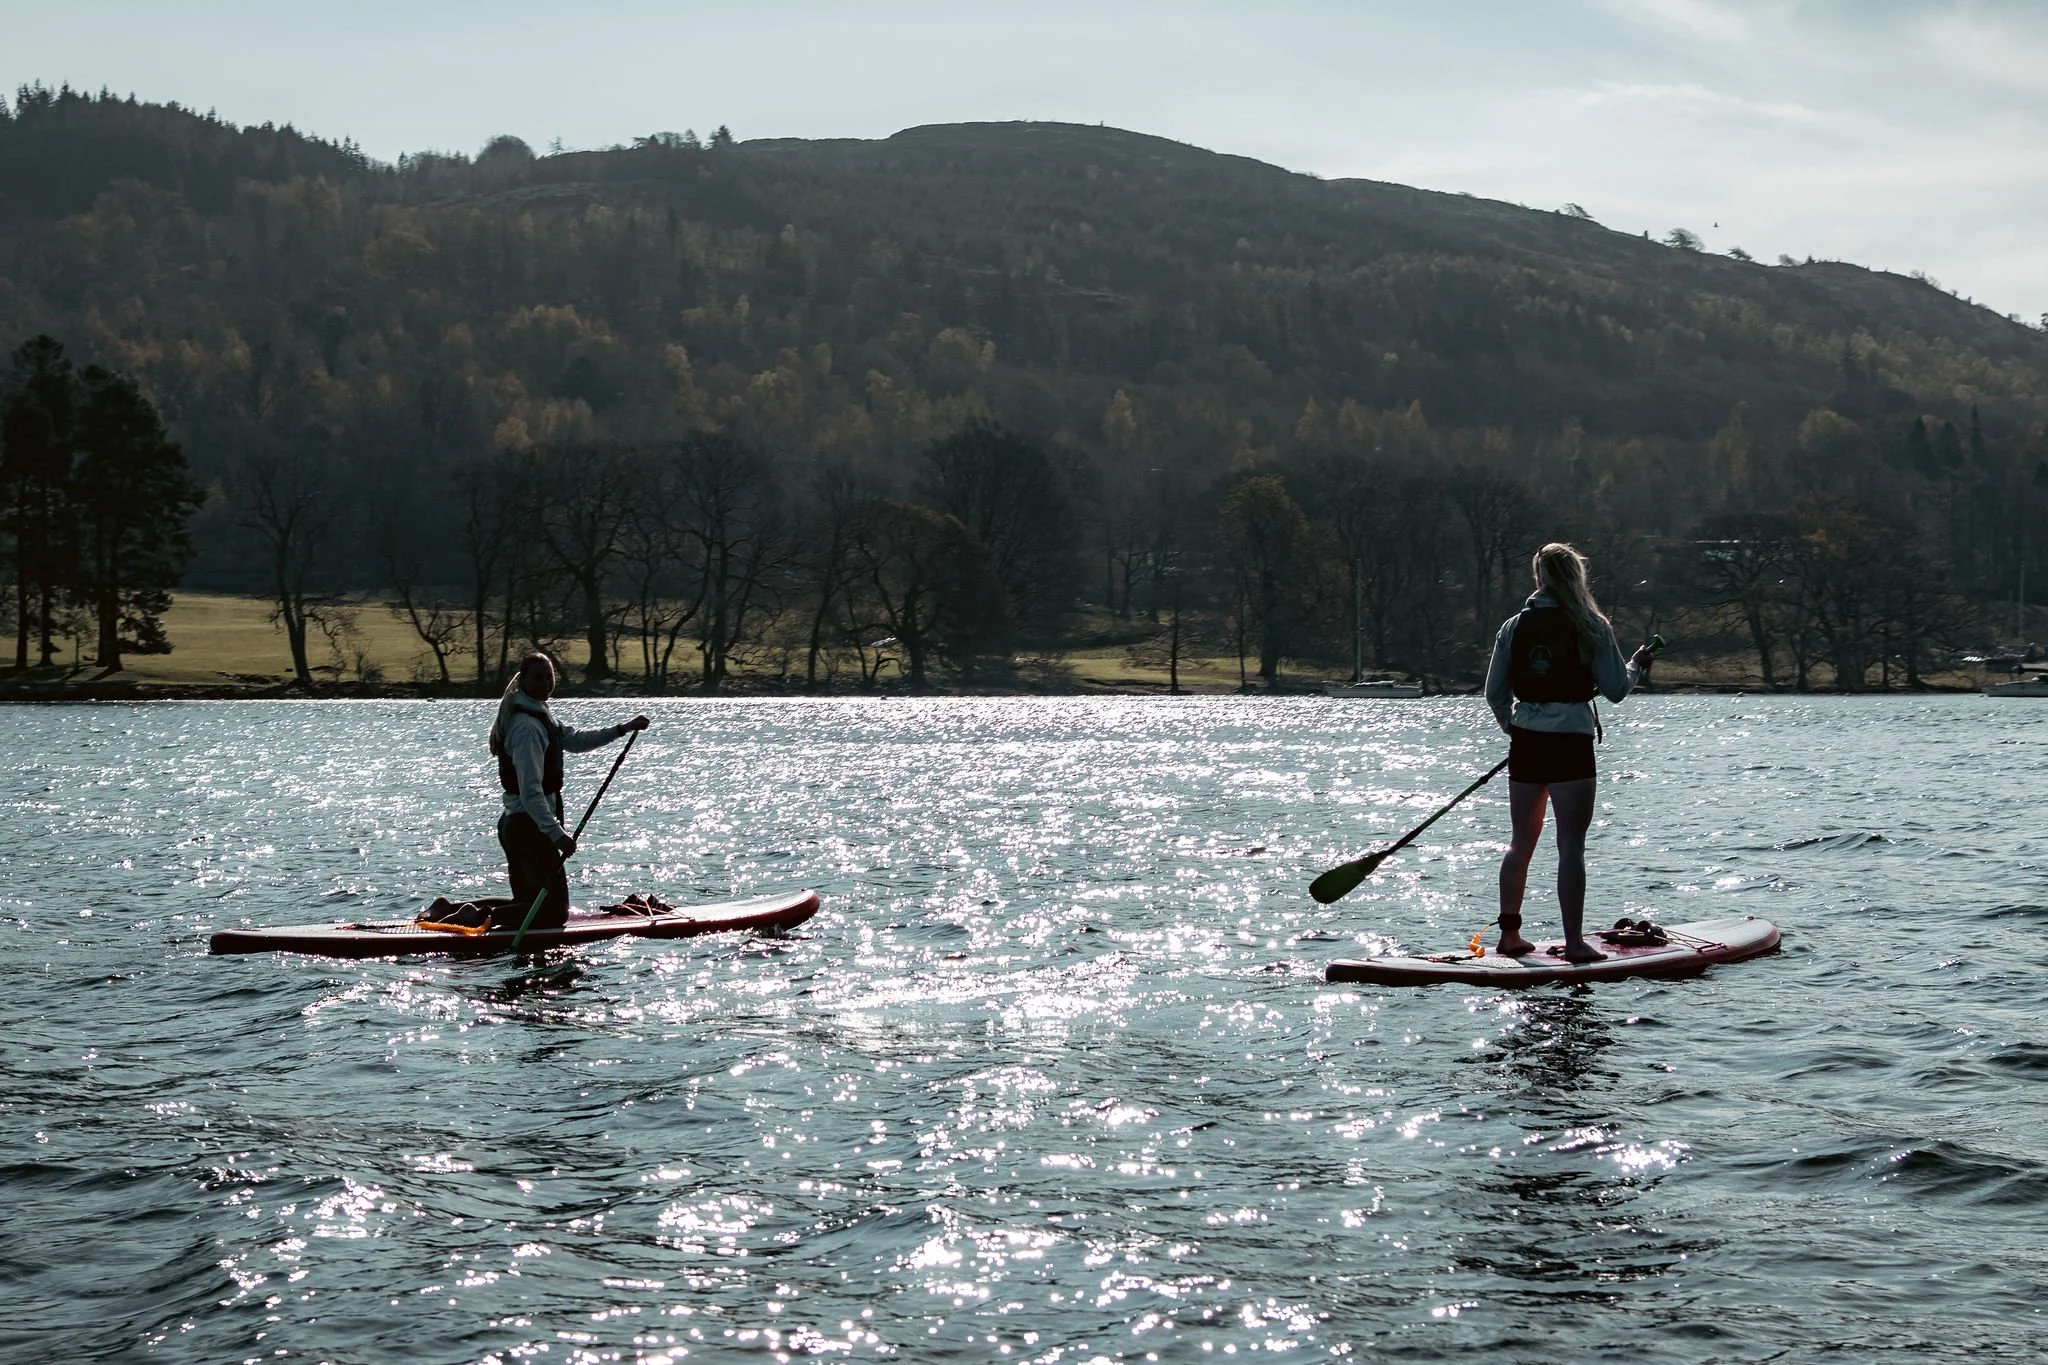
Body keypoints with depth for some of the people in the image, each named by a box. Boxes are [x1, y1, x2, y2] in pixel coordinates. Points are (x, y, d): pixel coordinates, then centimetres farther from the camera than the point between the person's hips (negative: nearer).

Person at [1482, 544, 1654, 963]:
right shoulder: (1592, 627, -6)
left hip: (1525, 747, 4)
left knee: (1521, 843, 15)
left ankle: (1510, 934, 20)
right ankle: (1574, 942, -4)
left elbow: (1495, 693, 7)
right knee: (1571, 847, -2)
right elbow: (1615, 689, -5)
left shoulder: (1514, 627, 4)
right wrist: (1636, 665, 15)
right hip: (1571, 746, -4)